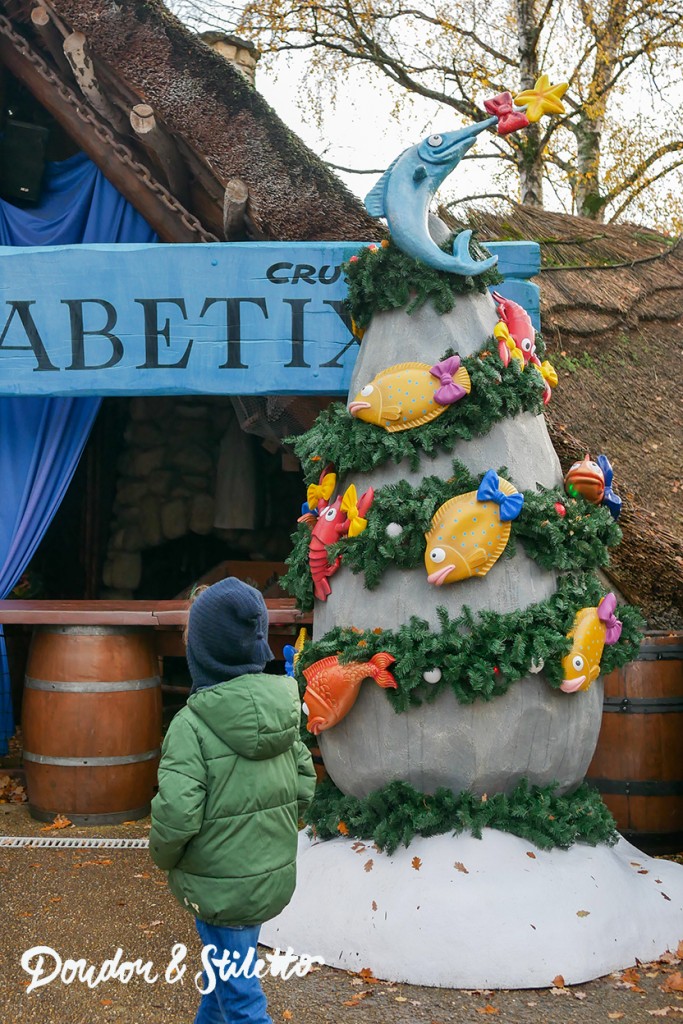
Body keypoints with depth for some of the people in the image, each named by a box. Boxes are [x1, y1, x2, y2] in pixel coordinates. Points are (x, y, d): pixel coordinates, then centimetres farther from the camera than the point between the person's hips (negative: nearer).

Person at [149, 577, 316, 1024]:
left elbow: (175, 818, -25)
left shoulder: (193, 724, -22)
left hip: (222, 888, -6)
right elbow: (305, 787, 4)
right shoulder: (281, 710, -4)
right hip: (275, 875, 6)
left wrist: (165, 859, -5)